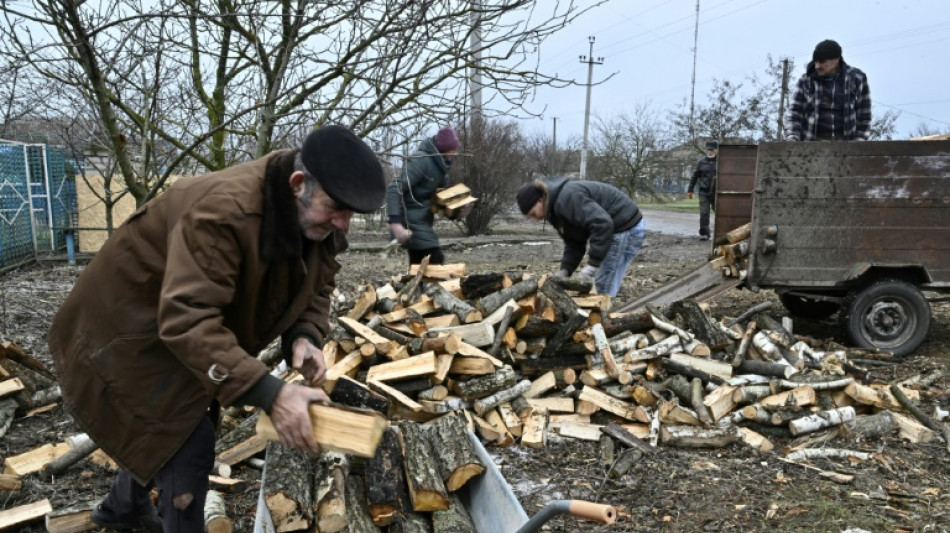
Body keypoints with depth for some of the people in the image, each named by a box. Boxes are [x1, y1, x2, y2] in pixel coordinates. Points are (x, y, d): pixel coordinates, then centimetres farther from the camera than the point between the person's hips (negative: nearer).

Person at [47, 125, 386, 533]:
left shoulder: (320, 220, -14)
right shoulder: (223, 210, -40)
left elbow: (315, 288, -2)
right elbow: (188, 320, -45)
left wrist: (305, 336, -25)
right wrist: (269, 394, -50)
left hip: (183, 325, 9)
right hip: (128, 331, -8)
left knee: (167, 426, 25)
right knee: (188, 444, -12)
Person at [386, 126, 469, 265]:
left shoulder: (440, 163, 9)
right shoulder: (421, 160, -18)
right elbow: (394, 190, -24)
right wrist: (395, 223, -34)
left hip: (422, 222, 9)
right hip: (412, 222, -9)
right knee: (435, 260, -15)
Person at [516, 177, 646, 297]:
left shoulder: (567, 198, -23)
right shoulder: (555, 209, 10)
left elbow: (602, 224, -32)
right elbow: (574, 244, 10)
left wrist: (592, 264, -29)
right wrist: (565, 270, -5)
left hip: (626, 228, -10)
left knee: (604, 290, -7)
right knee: (600, 286, 14)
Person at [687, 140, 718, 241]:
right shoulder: (702, 162, 4)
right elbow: (694, 176, 8)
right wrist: (690, 190, 7)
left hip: (717, 192, 0)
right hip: (704, 192, 0)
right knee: (704, 213, -5)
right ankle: (704, 234, 1)